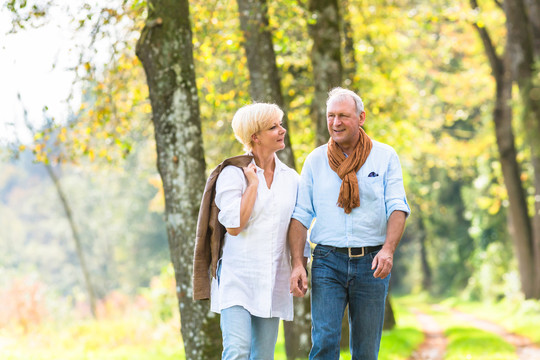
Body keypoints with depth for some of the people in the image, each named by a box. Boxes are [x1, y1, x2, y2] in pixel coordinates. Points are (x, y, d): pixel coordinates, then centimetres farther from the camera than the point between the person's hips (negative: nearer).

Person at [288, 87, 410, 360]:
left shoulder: (385, 156, 4)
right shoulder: (315, 160, 7)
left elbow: (398, 208, -3)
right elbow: (300, 215, 5)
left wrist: (388, 249, -21)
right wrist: (297, 263, -7)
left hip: (371, 263, 0)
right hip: (328, 261, 0)